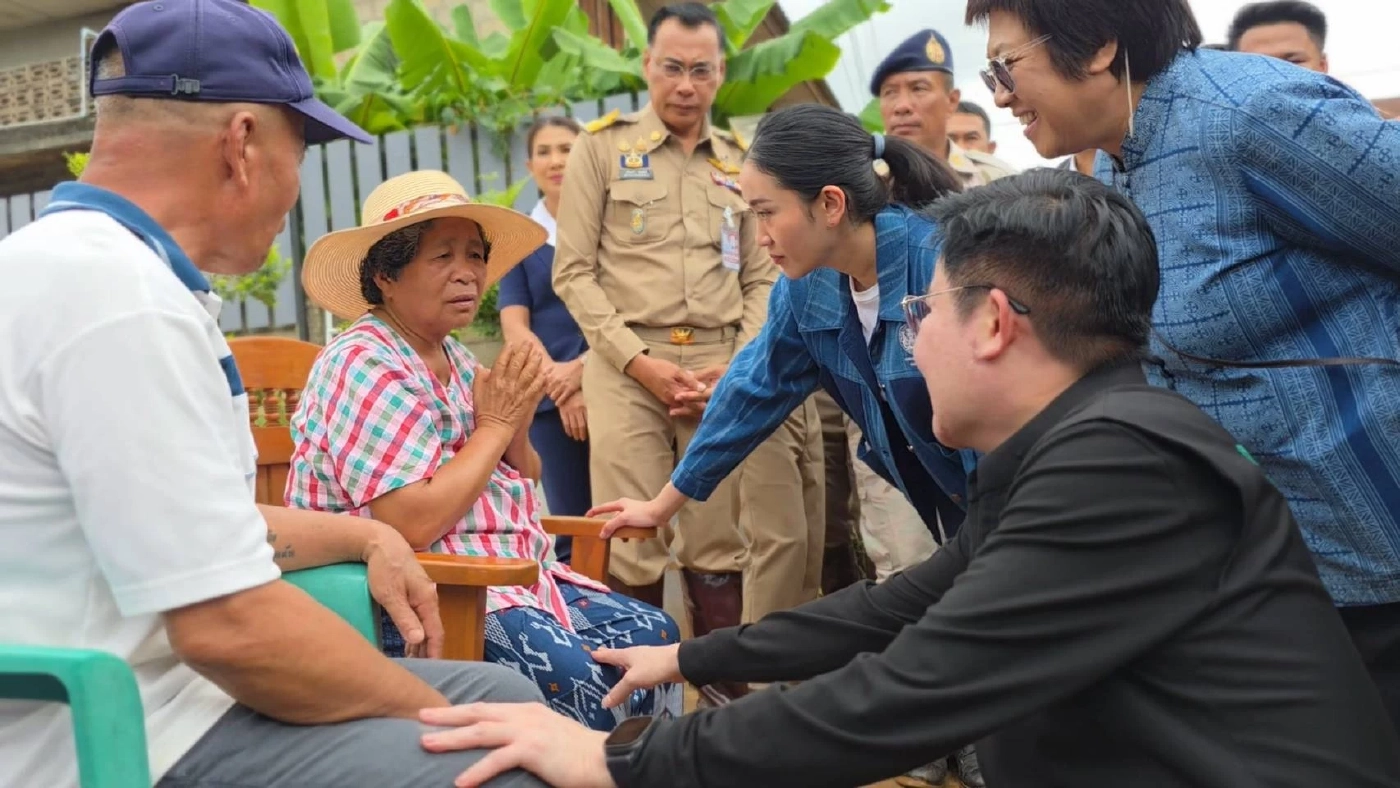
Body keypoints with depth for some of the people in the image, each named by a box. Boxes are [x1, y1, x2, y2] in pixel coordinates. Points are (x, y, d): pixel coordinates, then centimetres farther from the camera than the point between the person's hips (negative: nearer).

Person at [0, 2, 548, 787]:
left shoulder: (97, 262, 12)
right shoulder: (116, 292, -22)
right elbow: (227, 623, -25)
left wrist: (365, 536, 14)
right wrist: (427, 713, -11)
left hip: (161, 692, 10)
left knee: (502, 694, 11)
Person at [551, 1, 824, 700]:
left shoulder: (739, 163, 14)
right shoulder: (601, 148, 5)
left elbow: (761, 278, 12)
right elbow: (573, 272, 0)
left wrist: (738, 366, -4)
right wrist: (639, 360, -10)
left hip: (723, 369, 3)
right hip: (627, 366, -2)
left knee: (721, 544, 4)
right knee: (632, 543, -2)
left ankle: (724, 688, 16)